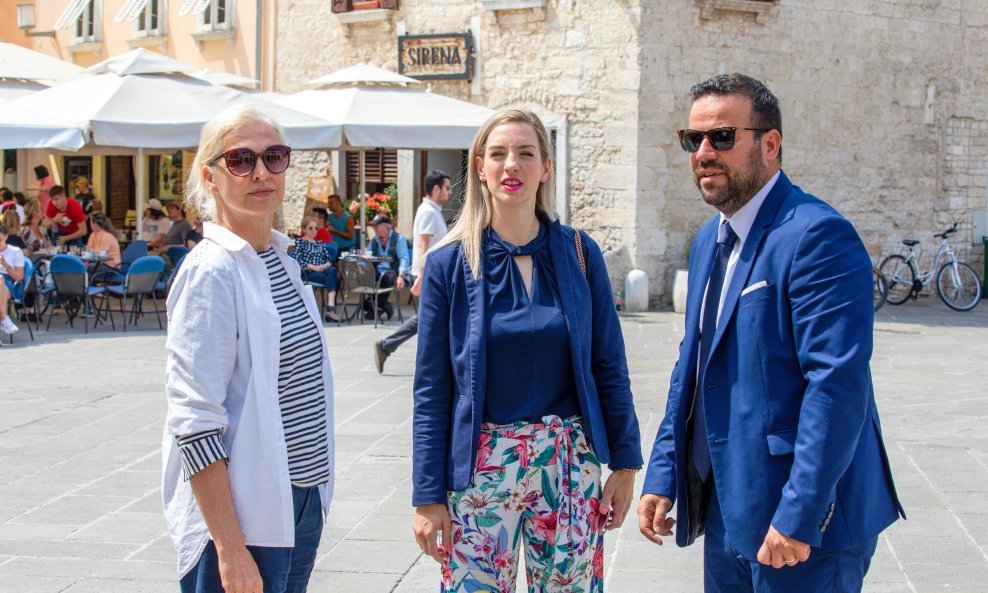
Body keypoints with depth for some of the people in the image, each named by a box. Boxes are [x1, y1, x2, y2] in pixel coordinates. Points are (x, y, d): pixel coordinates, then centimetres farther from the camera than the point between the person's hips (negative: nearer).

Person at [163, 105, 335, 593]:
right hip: (244, 517, -8)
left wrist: (314, 490, 17)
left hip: (301, 503, 8)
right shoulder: (211, 273, -15)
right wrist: (230, 548, -21)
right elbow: (194, 423, -19)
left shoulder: (282, 261, 9)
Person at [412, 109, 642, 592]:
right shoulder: (449, 263, -3)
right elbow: (431, 389, -2)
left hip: (570, 463, 1)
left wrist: (624, 464, 2)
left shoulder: (579, 253, 0)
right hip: (480, 468, -1)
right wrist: (428, 496, -5)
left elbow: (609, 366, 4)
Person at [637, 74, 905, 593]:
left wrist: (798, 515, -25)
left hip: (803, 522, -8)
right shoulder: (710, 240, 13)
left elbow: (837, 383, -23)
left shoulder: (818, 235, -17)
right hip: (725, 512, 8)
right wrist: (663, 474, 11)